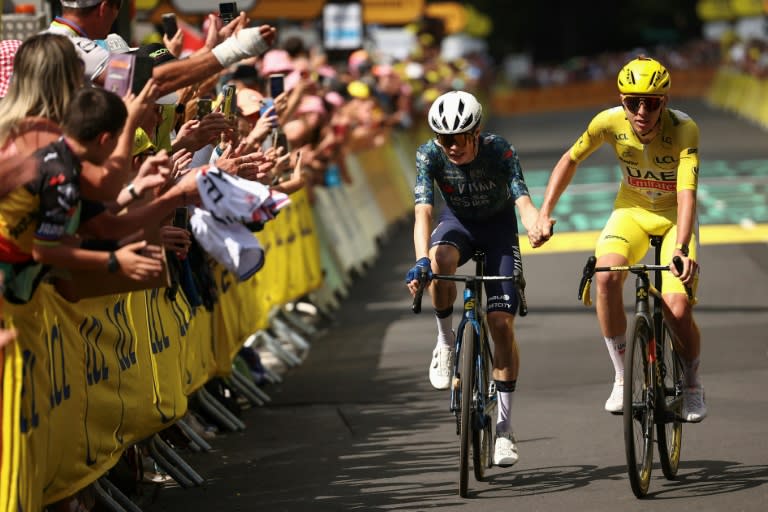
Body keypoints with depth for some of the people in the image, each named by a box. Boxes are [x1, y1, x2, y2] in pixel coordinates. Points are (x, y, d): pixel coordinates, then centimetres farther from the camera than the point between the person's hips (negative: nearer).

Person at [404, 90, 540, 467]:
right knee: (441, 261, -38)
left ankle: (504, 426, -2)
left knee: (502, 323, -11)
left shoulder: (500, 151, -28)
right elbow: (423, 211, -33)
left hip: (498, 226, -1)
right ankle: (445, 342, -12)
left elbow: (523, 201, -39)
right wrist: (421, 261, -50)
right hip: (457, 222, 1)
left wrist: (537, 229, -63)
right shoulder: (429, 155, -24)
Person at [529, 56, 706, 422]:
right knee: (606, 277, -29)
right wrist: (544, 213, -12)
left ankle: (692, 387, 11)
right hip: (632, 210, 2)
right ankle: (622, 378, -13)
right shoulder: (609, 122, -21)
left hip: (674, 216, -2)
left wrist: (682, 249, -53)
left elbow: (687, 192, -39)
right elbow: (570, 160, -3)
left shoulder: (684, 129, -29)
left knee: (677, 310, -20)